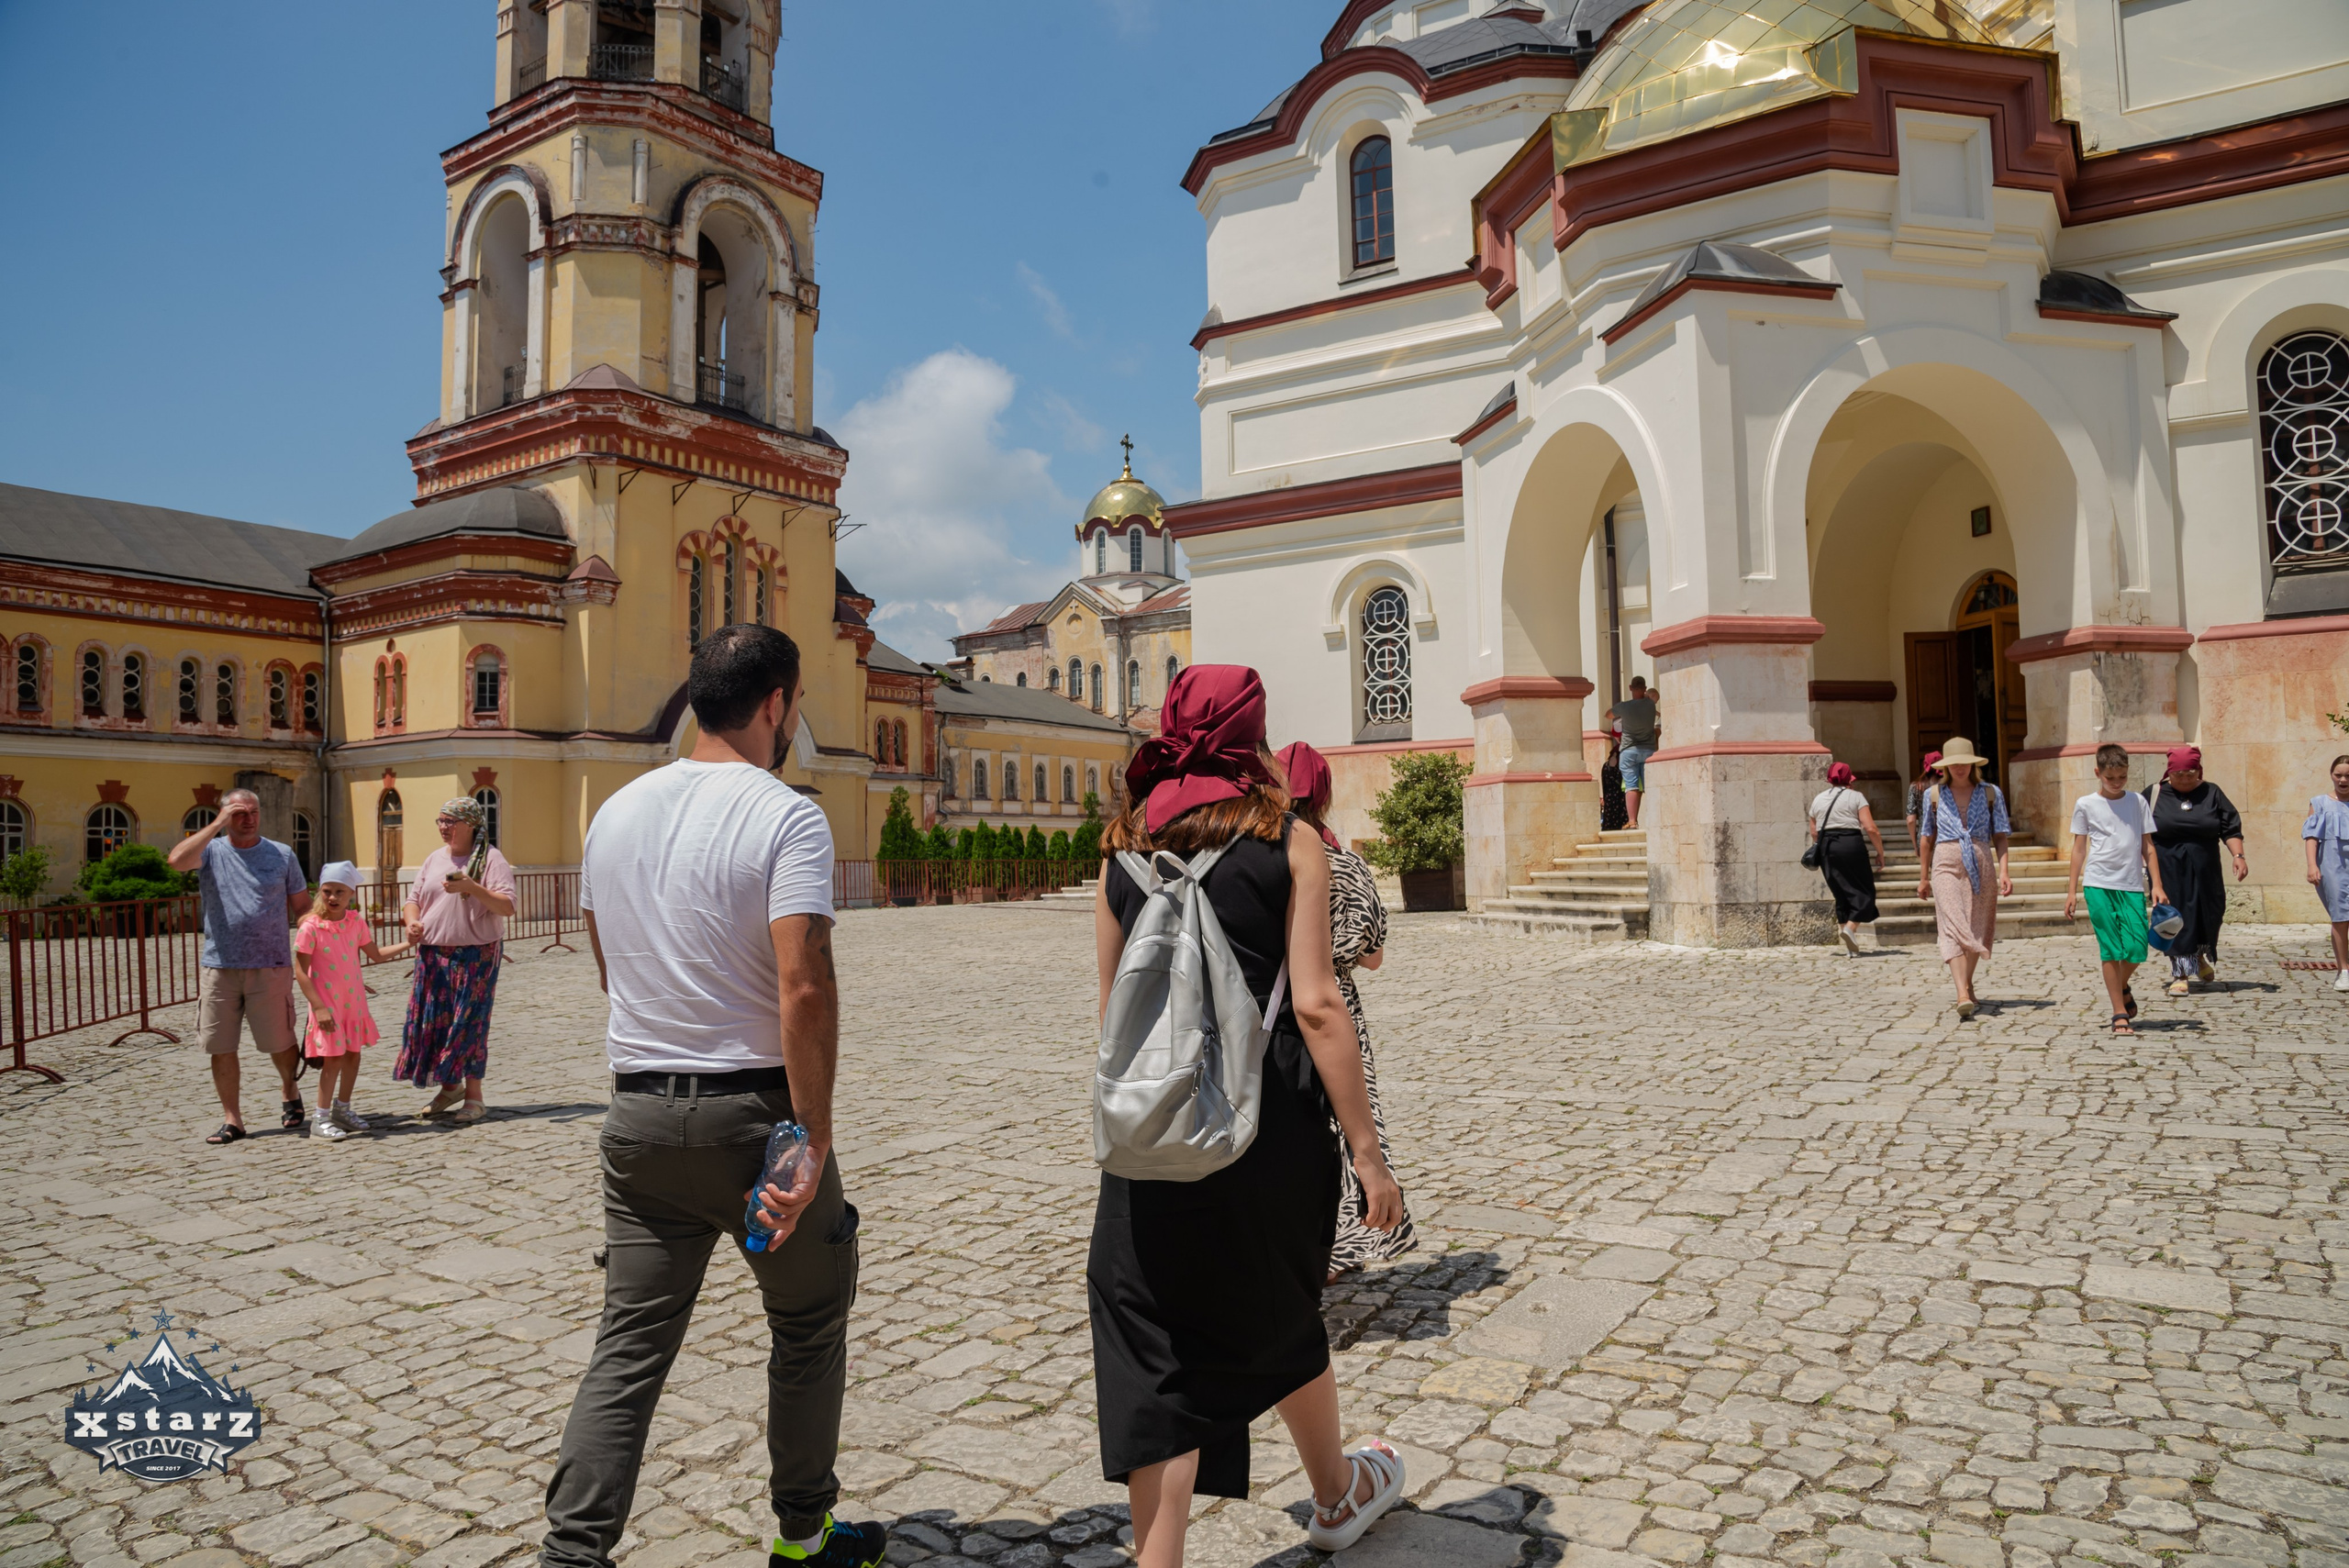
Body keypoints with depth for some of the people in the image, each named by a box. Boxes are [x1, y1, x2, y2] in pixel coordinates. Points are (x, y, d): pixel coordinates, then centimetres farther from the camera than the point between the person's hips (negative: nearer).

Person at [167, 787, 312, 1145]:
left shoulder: (282, 855, 7)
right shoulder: (211, 851, 5)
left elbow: (302, 906, 10)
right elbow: (177, 860, -18)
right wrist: (216, 825, -15)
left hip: (270, 967, -1)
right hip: (218, 967, 1)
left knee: (280, 1043, 4)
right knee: (221, 1048, 5)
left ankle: (289, 1093, 32)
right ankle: (232, 1120, 16)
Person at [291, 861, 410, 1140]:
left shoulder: (357, 922, 1)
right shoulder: (311, 927, -15)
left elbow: (376, 955, 14)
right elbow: (300, 972, -13)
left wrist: (407, 944, 3)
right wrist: (319, 1007, -17)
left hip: (353, 1002, 6)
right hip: (327, 1005, -5)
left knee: (352, 1055, 12)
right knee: (333, 1058, -6)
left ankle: (342, 1110, 28)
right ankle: (320, 1119, 6)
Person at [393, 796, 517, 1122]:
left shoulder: (490, 858, -6)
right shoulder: (434, 859, 13)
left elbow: (507, 906, -15)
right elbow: (413, 899, 14)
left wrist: (471, 887, -27)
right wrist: (412, 922, -7)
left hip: (475, 956, -6)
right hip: (433, 955, 6)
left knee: (468, 1023, -2)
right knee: (433, 1021, 7)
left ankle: (474, 1097, 8)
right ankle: (449, 1087, 25)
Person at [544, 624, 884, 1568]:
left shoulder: (616, 811, 7)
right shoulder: (785, 818, -15)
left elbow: (607, 968, 17)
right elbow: (804, 985, -24)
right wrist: (814, 1141, -20)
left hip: (638, 1110, 5)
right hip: (754, 1108, -5)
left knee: (628, 1346, 13)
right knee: (809, 1322, 16)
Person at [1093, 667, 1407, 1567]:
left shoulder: (1125, 847, 6)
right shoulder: (1288, 843, -4)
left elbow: (1113, 1010, 11)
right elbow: (1315, 1005, -12)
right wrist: (1366, 1149, -8)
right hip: (1270, 1122, -1)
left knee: (1156, 1352, 8)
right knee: (1283, 1319, 22)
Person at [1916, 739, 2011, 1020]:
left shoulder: (1990, 793, 6)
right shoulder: (1934, 795, 6)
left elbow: (2000, 836, 5)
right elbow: (1926, 838, 12)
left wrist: (2004, 871, -7)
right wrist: (1923, 877, 14)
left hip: (1981, 865, 2)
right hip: (1946, 865, -1)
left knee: (1976, 930, 9)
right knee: (1954, 927, -15)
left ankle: (1968, 984, 29)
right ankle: (1962, 995, -25)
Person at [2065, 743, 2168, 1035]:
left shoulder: (2138, 802, 10)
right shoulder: (2085, 804, 5)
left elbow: (2148, 847, 12)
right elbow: (2079, 849, 8)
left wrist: (2157, 886, 4)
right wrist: (2072, 891, 6)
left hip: (2132, 885, 2)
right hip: (2098, 884, -2)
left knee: (2137, 948, -5)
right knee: (2110, 950, -3)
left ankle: (2122, 989, 27)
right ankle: (2120, 1014, 3)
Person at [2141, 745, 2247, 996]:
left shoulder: (2212, 793, 7)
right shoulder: (2153, 794, 3)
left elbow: (2230, 829, 5)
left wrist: (2238, 855, -8)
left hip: (2204, 872, 2)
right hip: (2168, 871, -2)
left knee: (2208, 915, 8)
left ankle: (2202, 957, 37)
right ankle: (2180, 974, 3)